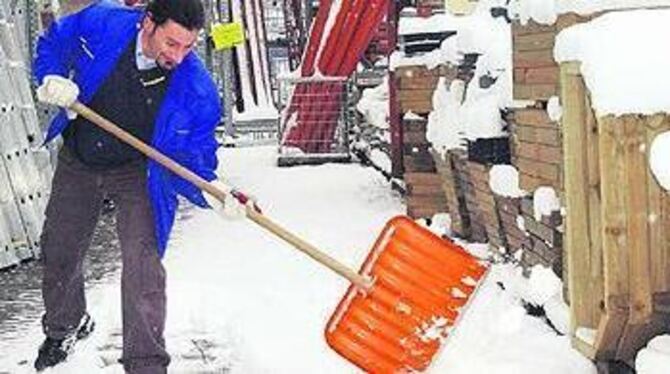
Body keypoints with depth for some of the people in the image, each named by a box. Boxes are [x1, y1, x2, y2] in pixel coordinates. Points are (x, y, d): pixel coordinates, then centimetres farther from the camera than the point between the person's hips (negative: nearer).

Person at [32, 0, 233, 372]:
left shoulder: (197, 90, -28)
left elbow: (193, 160, -20)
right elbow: (51, 44, -4)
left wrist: (212, 192, -41)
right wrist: (54, 80, -24)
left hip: (138, 172, -3)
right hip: (78, 163, 3)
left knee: (142, 263, -19)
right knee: (58, 251, 19)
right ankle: (64, 325, 48)